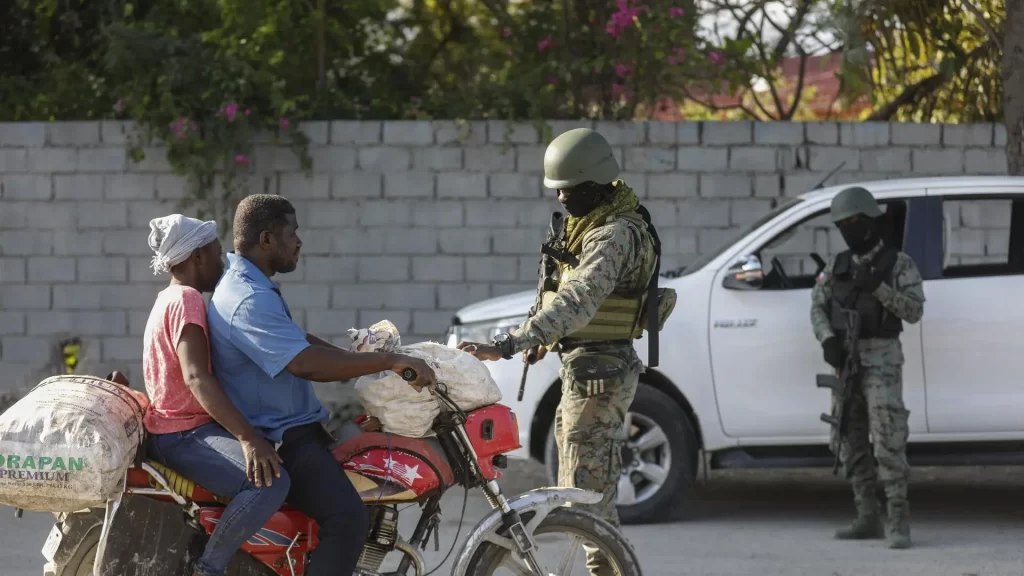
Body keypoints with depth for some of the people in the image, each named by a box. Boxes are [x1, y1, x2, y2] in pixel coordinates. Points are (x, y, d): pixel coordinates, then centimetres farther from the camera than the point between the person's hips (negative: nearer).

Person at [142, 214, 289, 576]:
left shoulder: (172, 298, 20)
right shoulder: (187, 299, -14)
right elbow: (196, 377, -27)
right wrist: (248, 438, -34)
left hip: (184, 425, 11)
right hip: (184, 434, -11)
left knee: (282, 455, 27)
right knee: (270, 481, -32)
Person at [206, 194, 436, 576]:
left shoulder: (248, 283, 14)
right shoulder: (249, 300, -23)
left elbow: (298, 341, 24)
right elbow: (306, 363, -32)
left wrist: (366, 359, 16)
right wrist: (389, 361, -29)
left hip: (292, 431, 12)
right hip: (279, 440, -12)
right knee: (348, 518, -25)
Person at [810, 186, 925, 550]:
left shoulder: (899, 263, -3)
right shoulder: (838, 265, 12)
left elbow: (914, 311, -13)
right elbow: (818, 308, 4)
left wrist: (878, 287, -25)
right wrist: (828, 341, -15)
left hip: (882, 360, -6)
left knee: (888, 440, -16)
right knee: (850, 442, 6)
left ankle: (898, 522, -15)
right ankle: (868, 519, 14)